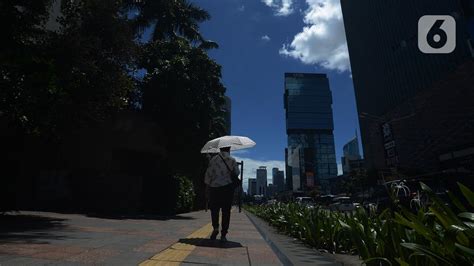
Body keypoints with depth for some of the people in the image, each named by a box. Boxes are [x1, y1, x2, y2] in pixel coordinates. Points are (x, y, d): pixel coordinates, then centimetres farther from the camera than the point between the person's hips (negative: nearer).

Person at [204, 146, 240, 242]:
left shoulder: (213, 159, 0)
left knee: (214, 209, 17)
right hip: (227, 188, 0)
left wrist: (208, 184, 14)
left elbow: (208, 174, 0)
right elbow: (237, 173, 4)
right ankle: (223, 234, 9)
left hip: (214, 188, 1)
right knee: (226, 211, 7)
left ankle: (215, 227, -2)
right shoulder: (232, 160, -1)